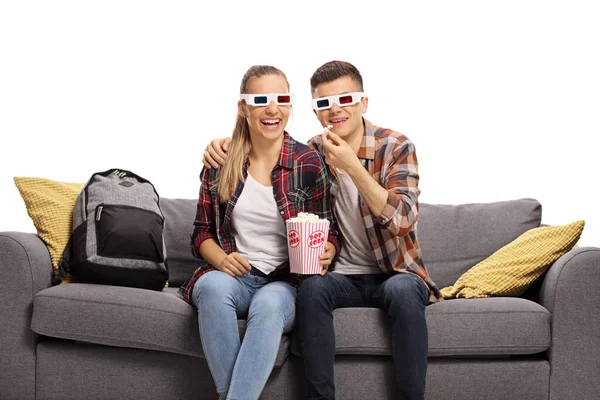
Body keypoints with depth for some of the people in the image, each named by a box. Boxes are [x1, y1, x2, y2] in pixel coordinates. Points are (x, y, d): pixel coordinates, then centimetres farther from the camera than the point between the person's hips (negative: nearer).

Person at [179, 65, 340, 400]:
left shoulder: (309, 163, 1)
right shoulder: (220, 163, 6)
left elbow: (330, 233, 8)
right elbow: (202, 233, 11)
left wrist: (325, 254, -15)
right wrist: (220, 259, -10)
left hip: (288, 282, -1)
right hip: (233, 275, 2)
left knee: (270, 302, -37)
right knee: (213, 285, -34)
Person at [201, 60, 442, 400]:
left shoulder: (396, 148, -7)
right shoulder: (311, 153, 2)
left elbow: (402, 220, -20)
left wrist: (352, 167, -29)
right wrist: (227, 141, -5)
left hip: (394, 273, -2)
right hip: (343, 277, 2)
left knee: (402, 289, -36)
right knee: (312, 287, -31)